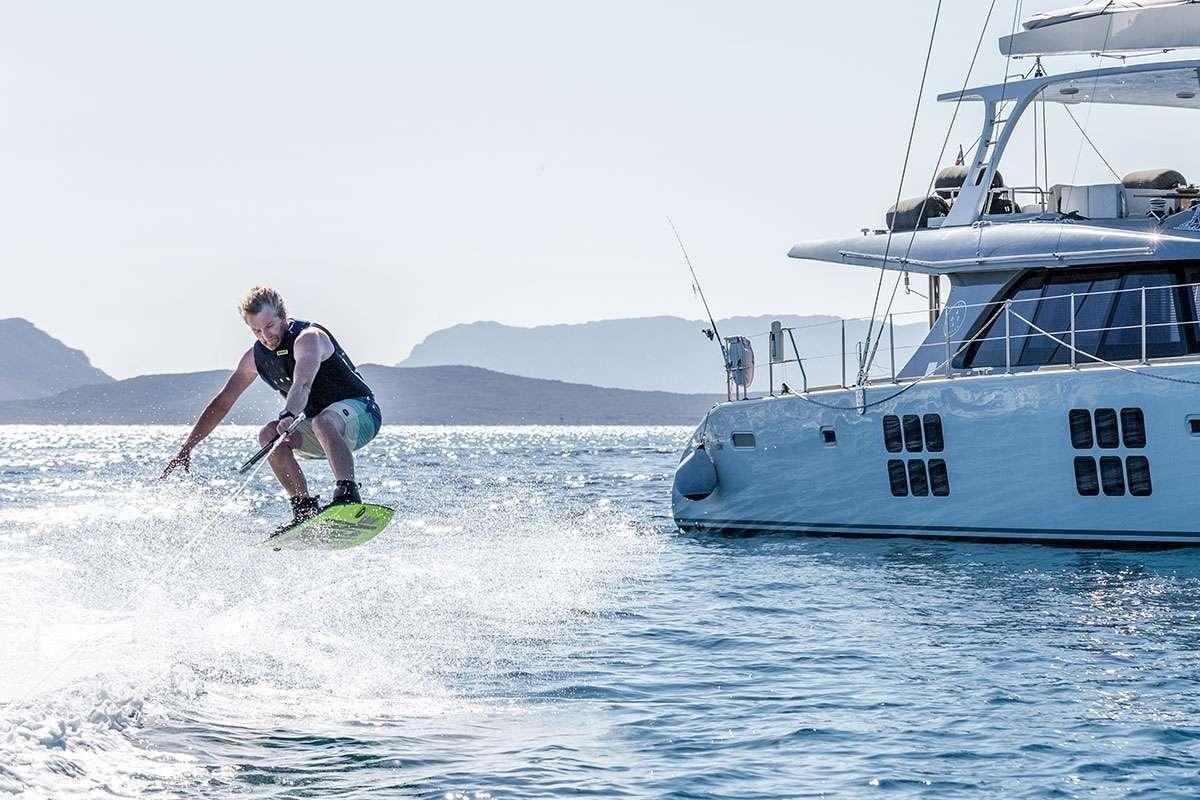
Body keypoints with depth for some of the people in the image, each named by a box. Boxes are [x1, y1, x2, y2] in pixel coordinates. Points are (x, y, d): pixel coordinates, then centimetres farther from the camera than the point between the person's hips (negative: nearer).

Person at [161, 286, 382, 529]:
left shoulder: (307, 337, -20)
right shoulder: (256, 357, 2)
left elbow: (303, 384, -41)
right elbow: (222, 403, 9)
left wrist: (289, 416, -60)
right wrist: (187, 448, 6)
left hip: (360, 411, -7)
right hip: (320, 433, 7)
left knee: (323, 421, -39)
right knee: (269, 435, -18)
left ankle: (348, 495, -54)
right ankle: (305, 509, -19)